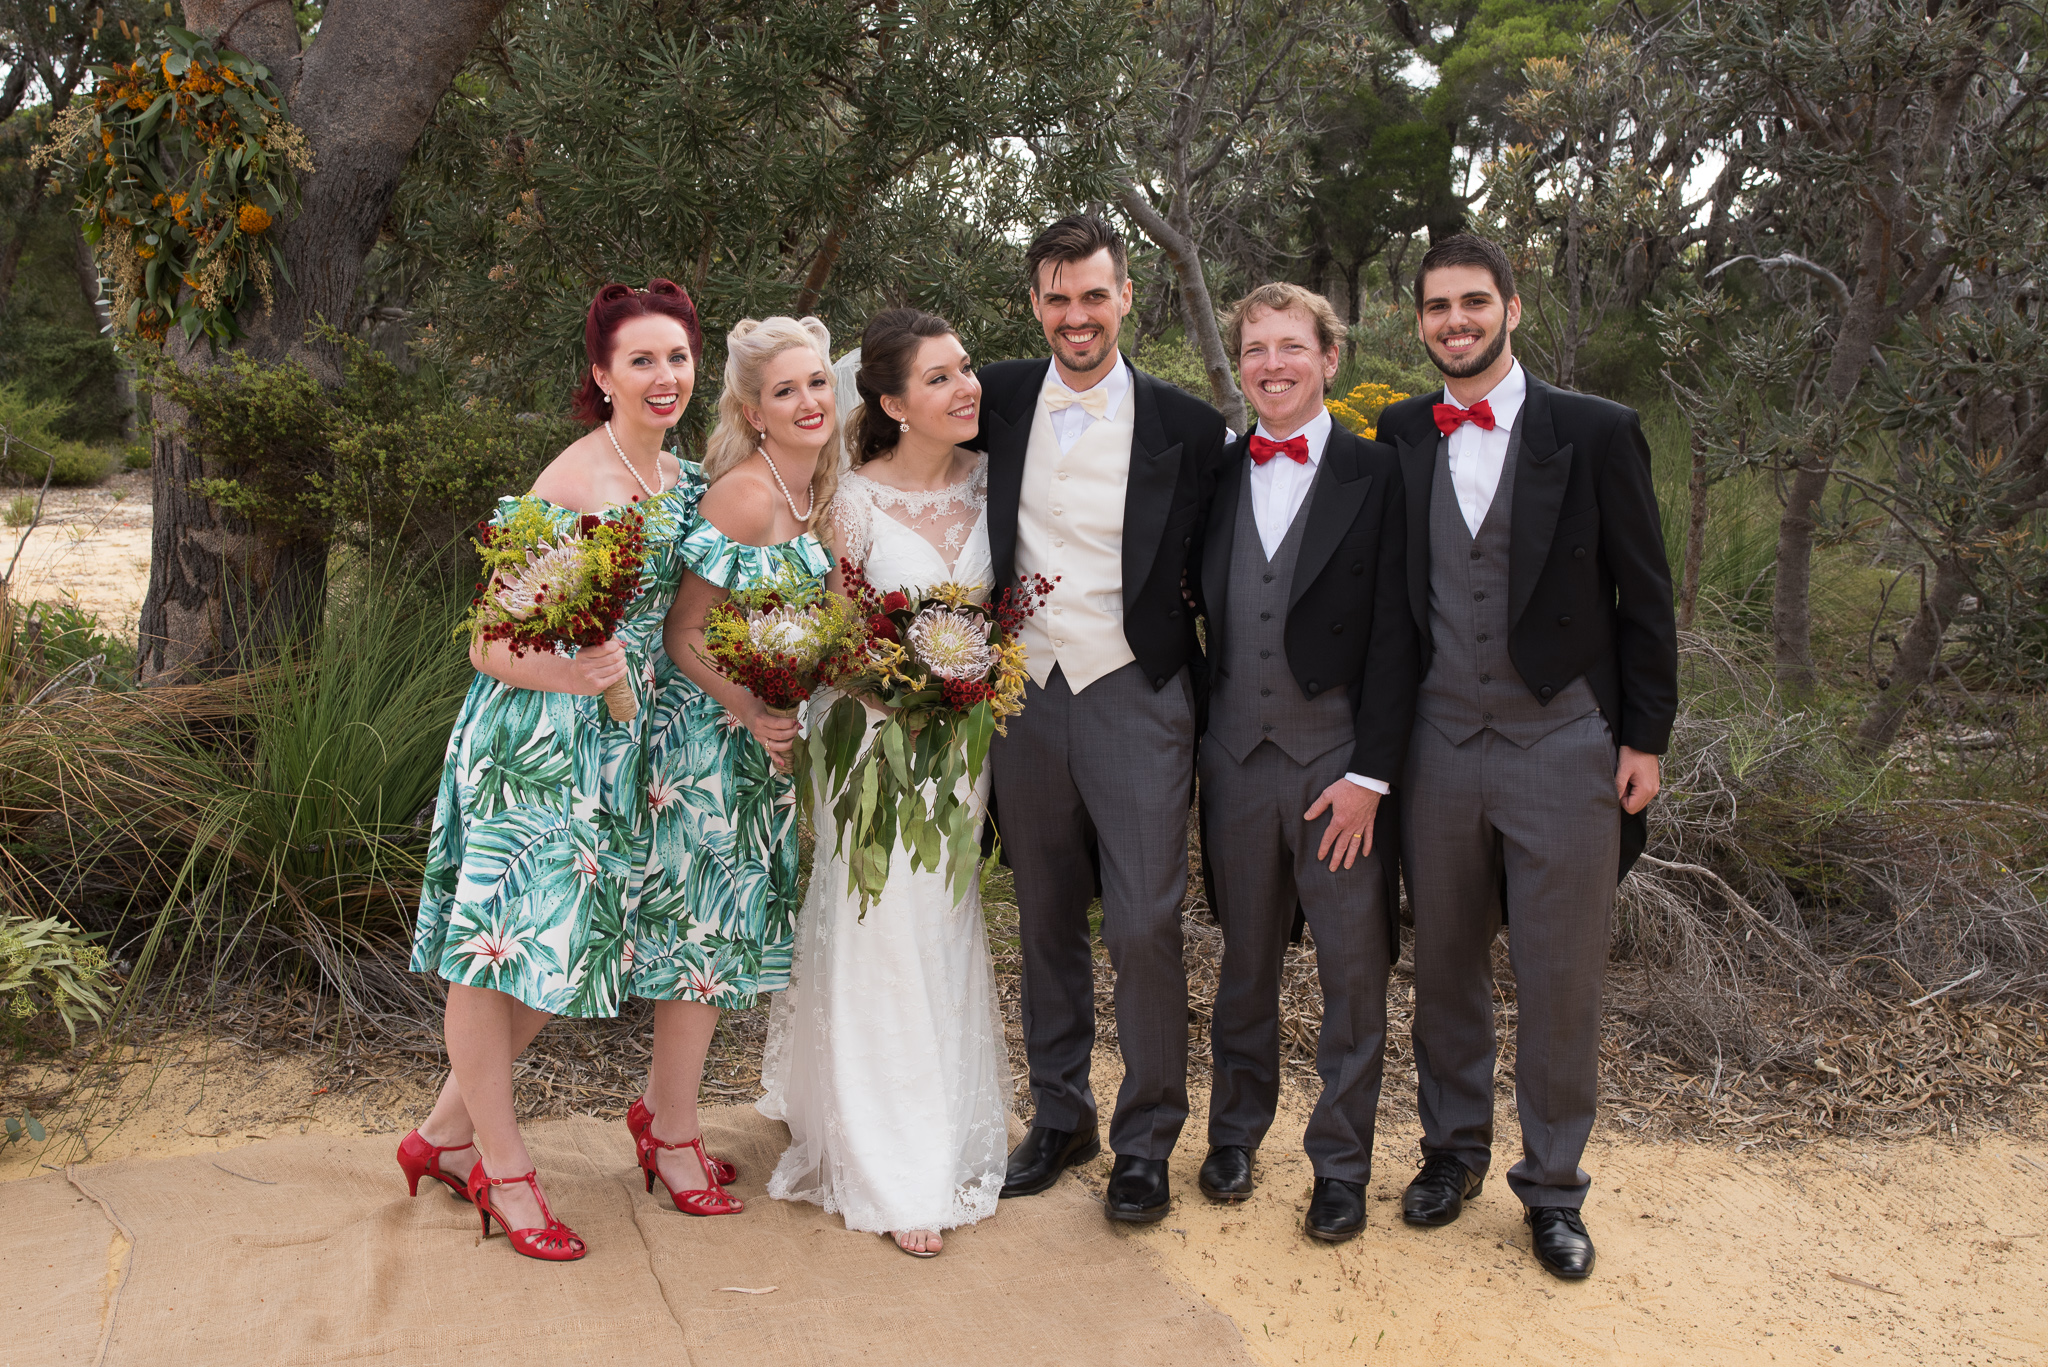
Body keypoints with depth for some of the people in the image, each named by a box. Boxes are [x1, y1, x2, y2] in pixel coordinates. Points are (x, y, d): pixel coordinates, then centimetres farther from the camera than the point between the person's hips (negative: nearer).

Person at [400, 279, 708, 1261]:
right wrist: (569, 671, -33)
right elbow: (492, 644, -16)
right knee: (504, 940, 3)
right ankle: (502, 1164, 21)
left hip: (616, 743, 8)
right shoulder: (569, 483, -16)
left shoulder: (680, 479, 8)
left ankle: (444, 1133, 30)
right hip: (532, 738, -8)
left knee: (574, 947, 13)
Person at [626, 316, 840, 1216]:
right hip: (710, 735, -8)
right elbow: (683, 636, -18)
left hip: (769, 739, 8)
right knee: (705, 925, 1)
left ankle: (661, 1108, 30)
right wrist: (749, 709, -25)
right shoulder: (741, 496, -20)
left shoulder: (816, 493, 5)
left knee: (732, 926, 14)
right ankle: (674, 1132, 17)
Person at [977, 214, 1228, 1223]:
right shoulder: (999, 400, 4)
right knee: (1047, 923, 13)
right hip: (1023, 695, 3)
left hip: (1136, 697, -3)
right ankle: (1058, 1116, 29)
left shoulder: (1186, 427, -2)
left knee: (1144, 929, -3)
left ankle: (1146, 1140, 16)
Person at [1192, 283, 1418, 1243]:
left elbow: (1393, 639, -7)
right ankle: (1236, 1131, 33)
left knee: (1354, 973, 7)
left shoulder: (1377, 475, -3)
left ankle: (1341, 1164, 23)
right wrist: (1193, 744, 2)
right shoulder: (1216, 476, 7)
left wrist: (1370, 774, -12)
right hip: (1236, 761, 3)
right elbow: (1200, 617, 9)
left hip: (1340, 763, -2)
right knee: (1244, 960, 15)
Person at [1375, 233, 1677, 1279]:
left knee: (1561, 979, 6)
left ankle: (1552, 1185, 24)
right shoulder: (1399, 437, 5)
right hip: (1436, 747, 2)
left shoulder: (1597, 433, -2)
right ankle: (1453, 1148, 33)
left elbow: (1645, 598, 0)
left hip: (1562, 745, -2)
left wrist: (1645, 739, -2)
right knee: (1444, 964, 13)